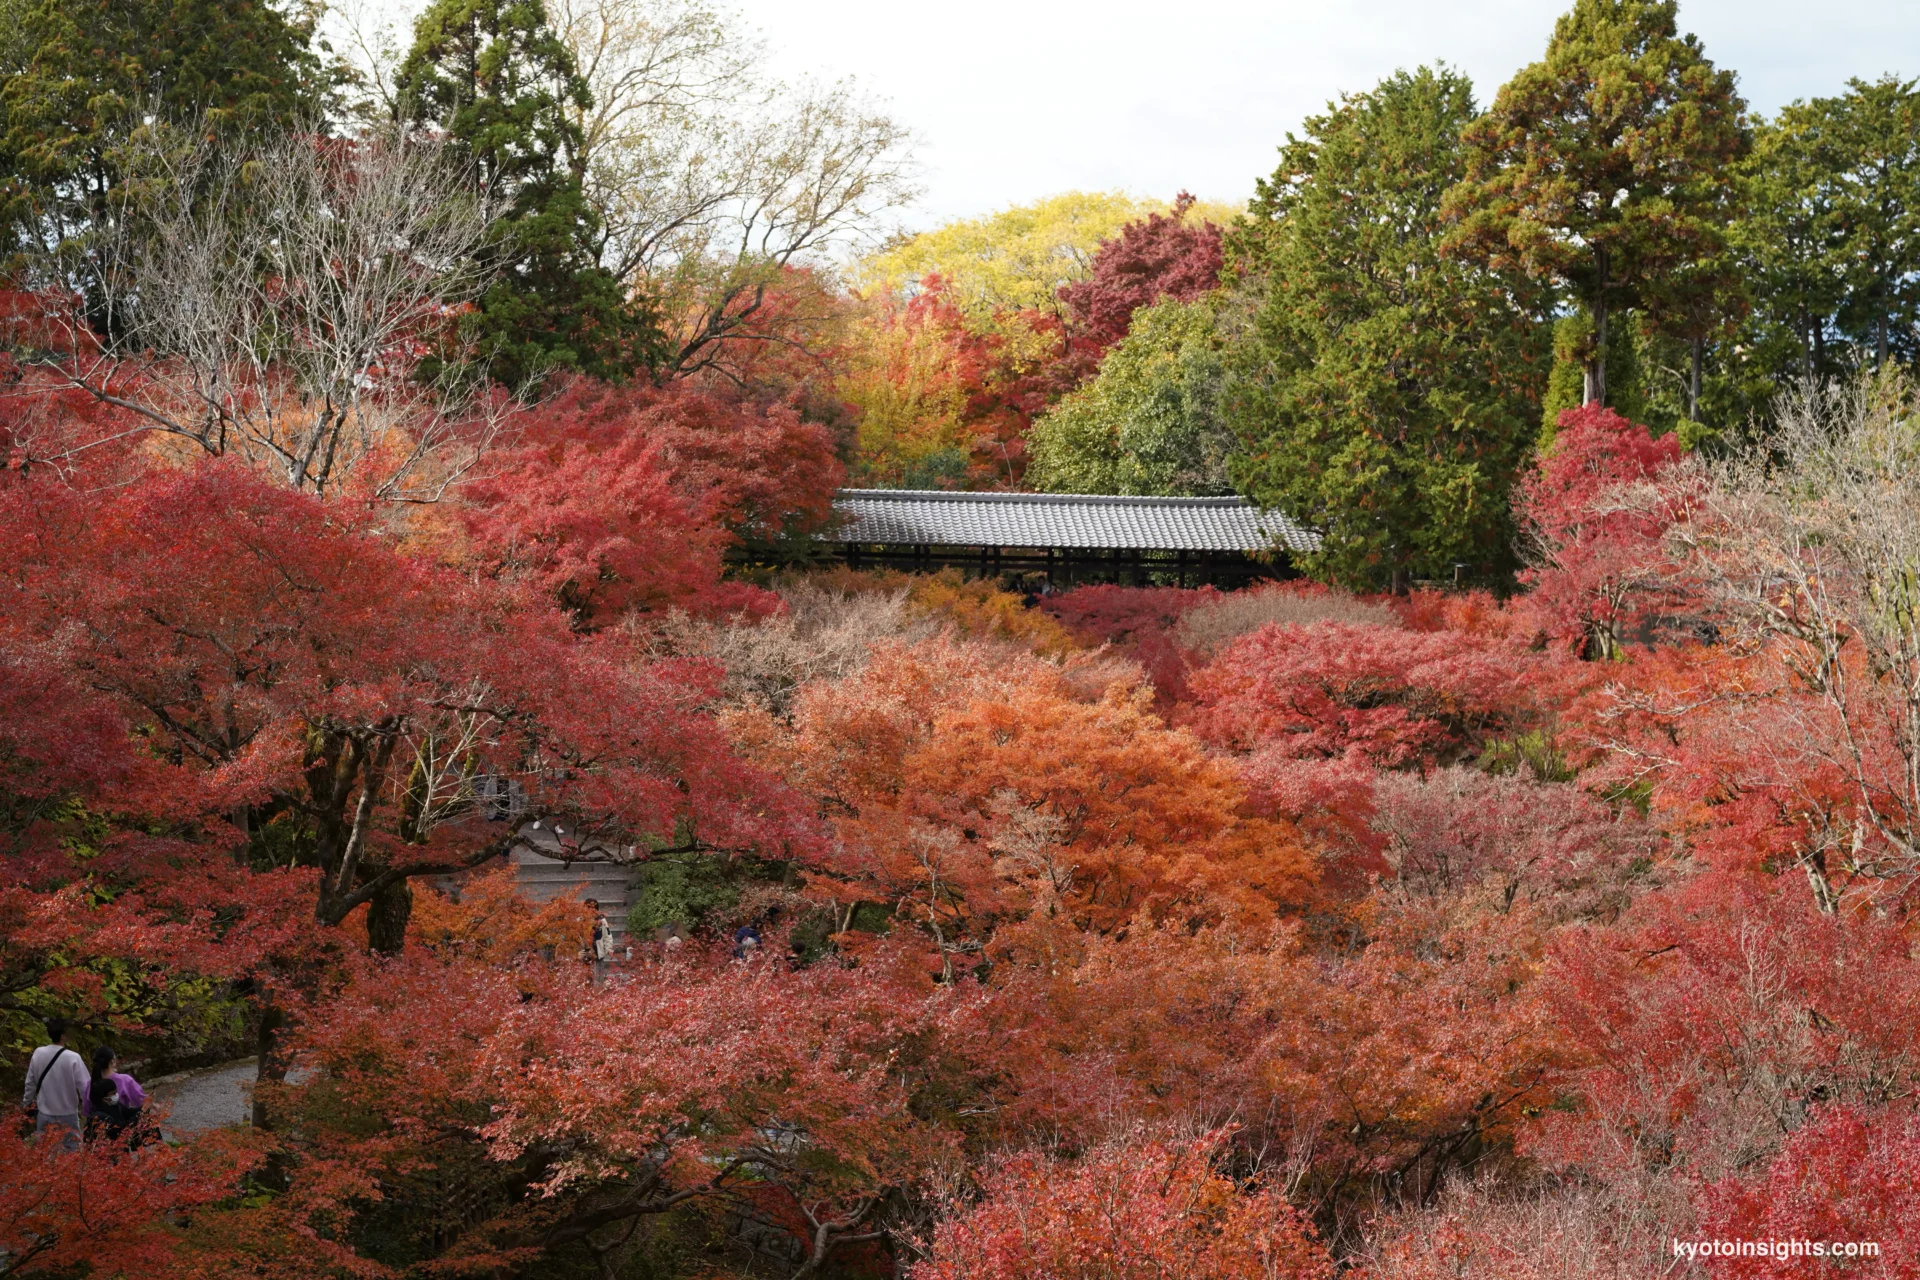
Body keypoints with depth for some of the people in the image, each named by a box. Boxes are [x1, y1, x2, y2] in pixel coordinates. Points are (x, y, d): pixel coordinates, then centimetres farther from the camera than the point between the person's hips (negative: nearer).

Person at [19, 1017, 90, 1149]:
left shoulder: (38, 1054, -5)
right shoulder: (73, 1058, -19)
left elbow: (30, 1083, 6)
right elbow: (84, 1086, -15)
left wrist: (26, 1104, 20)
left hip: (44, 1114, 4)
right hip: (67, 1115, -4)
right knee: (71, 1151, 6)